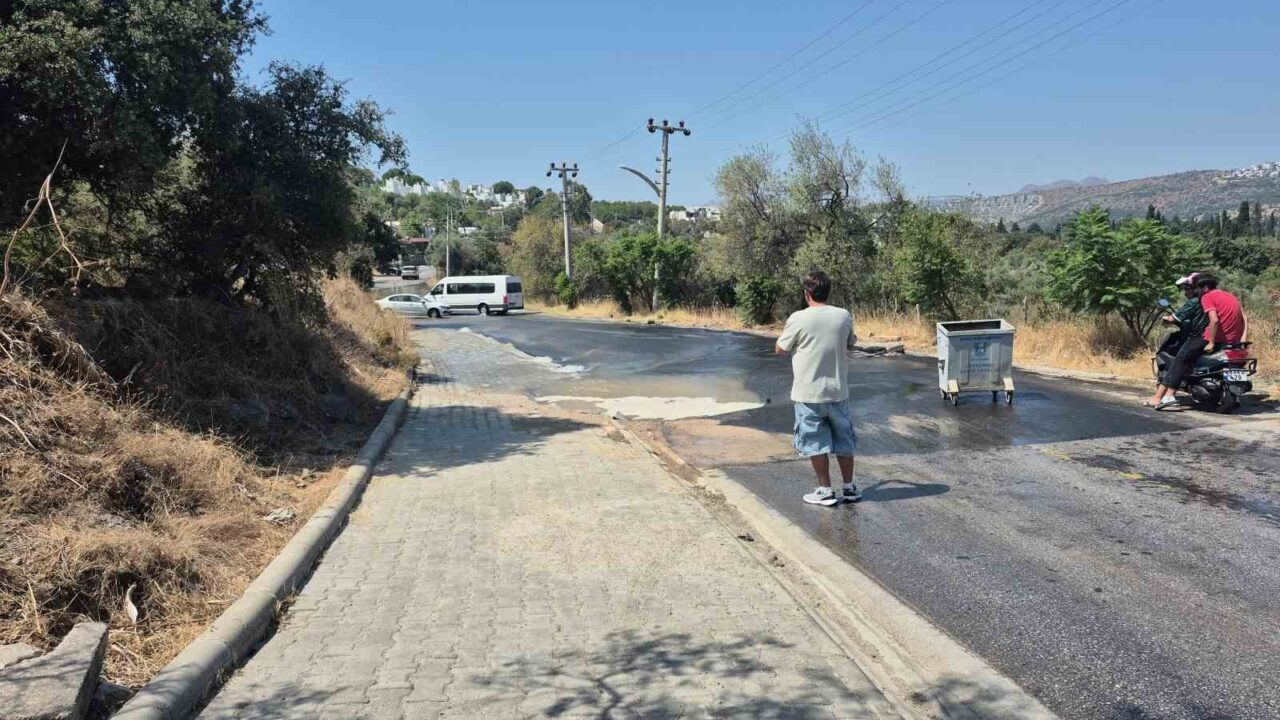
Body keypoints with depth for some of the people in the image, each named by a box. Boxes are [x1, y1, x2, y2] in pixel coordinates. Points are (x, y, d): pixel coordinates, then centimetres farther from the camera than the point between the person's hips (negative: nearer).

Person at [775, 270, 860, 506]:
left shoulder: (798, 319, -13)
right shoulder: (844, 316, -2)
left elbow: (780, 349, -1)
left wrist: (787, 330, 15)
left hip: (808, 393, -4)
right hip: (838, 391, 4)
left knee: (815, 442, 7)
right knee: (843, 440, 16)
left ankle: (825, 490, 12)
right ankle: (849, 488, 24)